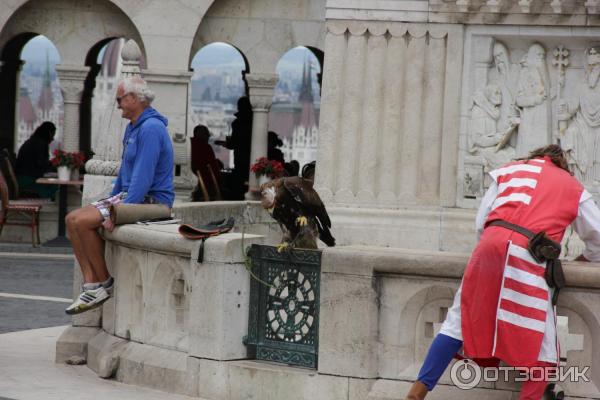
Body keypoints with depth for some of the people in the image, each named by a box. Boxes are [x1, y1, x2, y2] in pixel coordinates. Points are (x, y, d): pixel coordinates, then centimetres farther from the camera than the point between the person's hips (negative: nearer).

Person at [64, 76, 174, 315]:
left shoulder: (151, 128, -18)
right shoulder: (133, 127, 17)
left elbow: (143, 177, -25)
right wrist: (111, 202, 20)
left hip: (151, 200, -10)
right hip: (131, 195, 10)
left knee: (83, 222, -22)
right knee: (73, 220, -3)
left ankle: (103, 283, -8)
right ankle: (91, 286, -10)